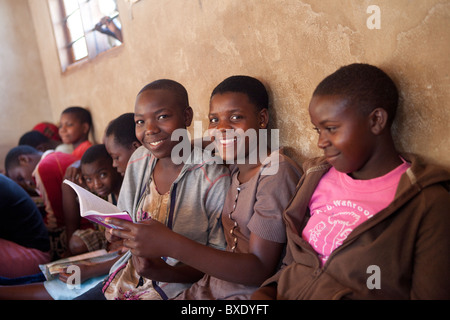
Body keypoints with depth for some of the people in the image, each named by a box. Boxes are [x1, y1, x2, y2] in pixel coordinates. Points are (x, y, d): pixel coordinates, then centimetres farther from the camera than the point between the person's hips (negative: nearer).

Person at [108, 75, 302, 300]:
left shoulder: (277, 173, -16)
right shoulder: (235, 168, 7)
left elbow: (261, 270, -20)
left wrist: (171, 245, -27)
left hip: (252, 293, -6)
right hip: (212, 287, 7)